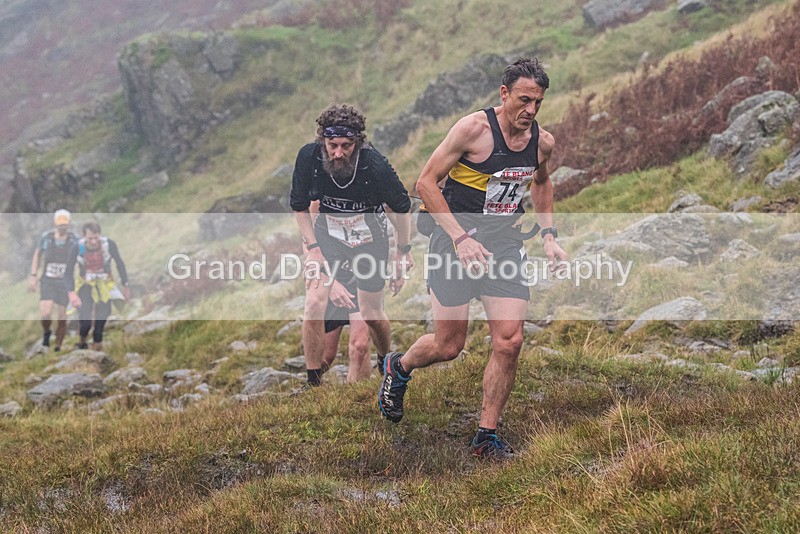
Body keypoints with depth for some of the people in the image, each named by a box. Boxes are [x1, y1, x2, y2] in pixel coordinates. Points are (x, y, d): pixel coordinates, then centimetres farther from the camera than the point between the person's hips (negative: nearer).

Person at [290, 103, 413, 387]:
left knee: (372, 315, 9)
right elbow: (299, 206, -5)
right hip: (327, 234, 1)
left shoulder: (374, 164, -29)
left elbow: (402, 207, -11)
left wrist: (403, 252, -3)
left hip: (370, 239, -1)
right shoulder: (309, 157, -23)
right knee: (314, 304, -15)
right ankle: (313, 381, 1)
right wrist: (313, 247, -12)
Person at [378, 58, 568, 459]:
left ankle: (486, 436, 8)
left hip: (505, 244, 5)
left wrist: (548, 235, 11)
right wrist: (460, 238, -21)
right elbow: (426, 183, -14)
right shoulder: (474, 129, -17)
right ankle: (398, 368, 33)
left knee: (509, 341, -6)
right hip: (456, 239, -4)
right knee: (448, 346, -1)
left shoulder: (543, 142, 1)